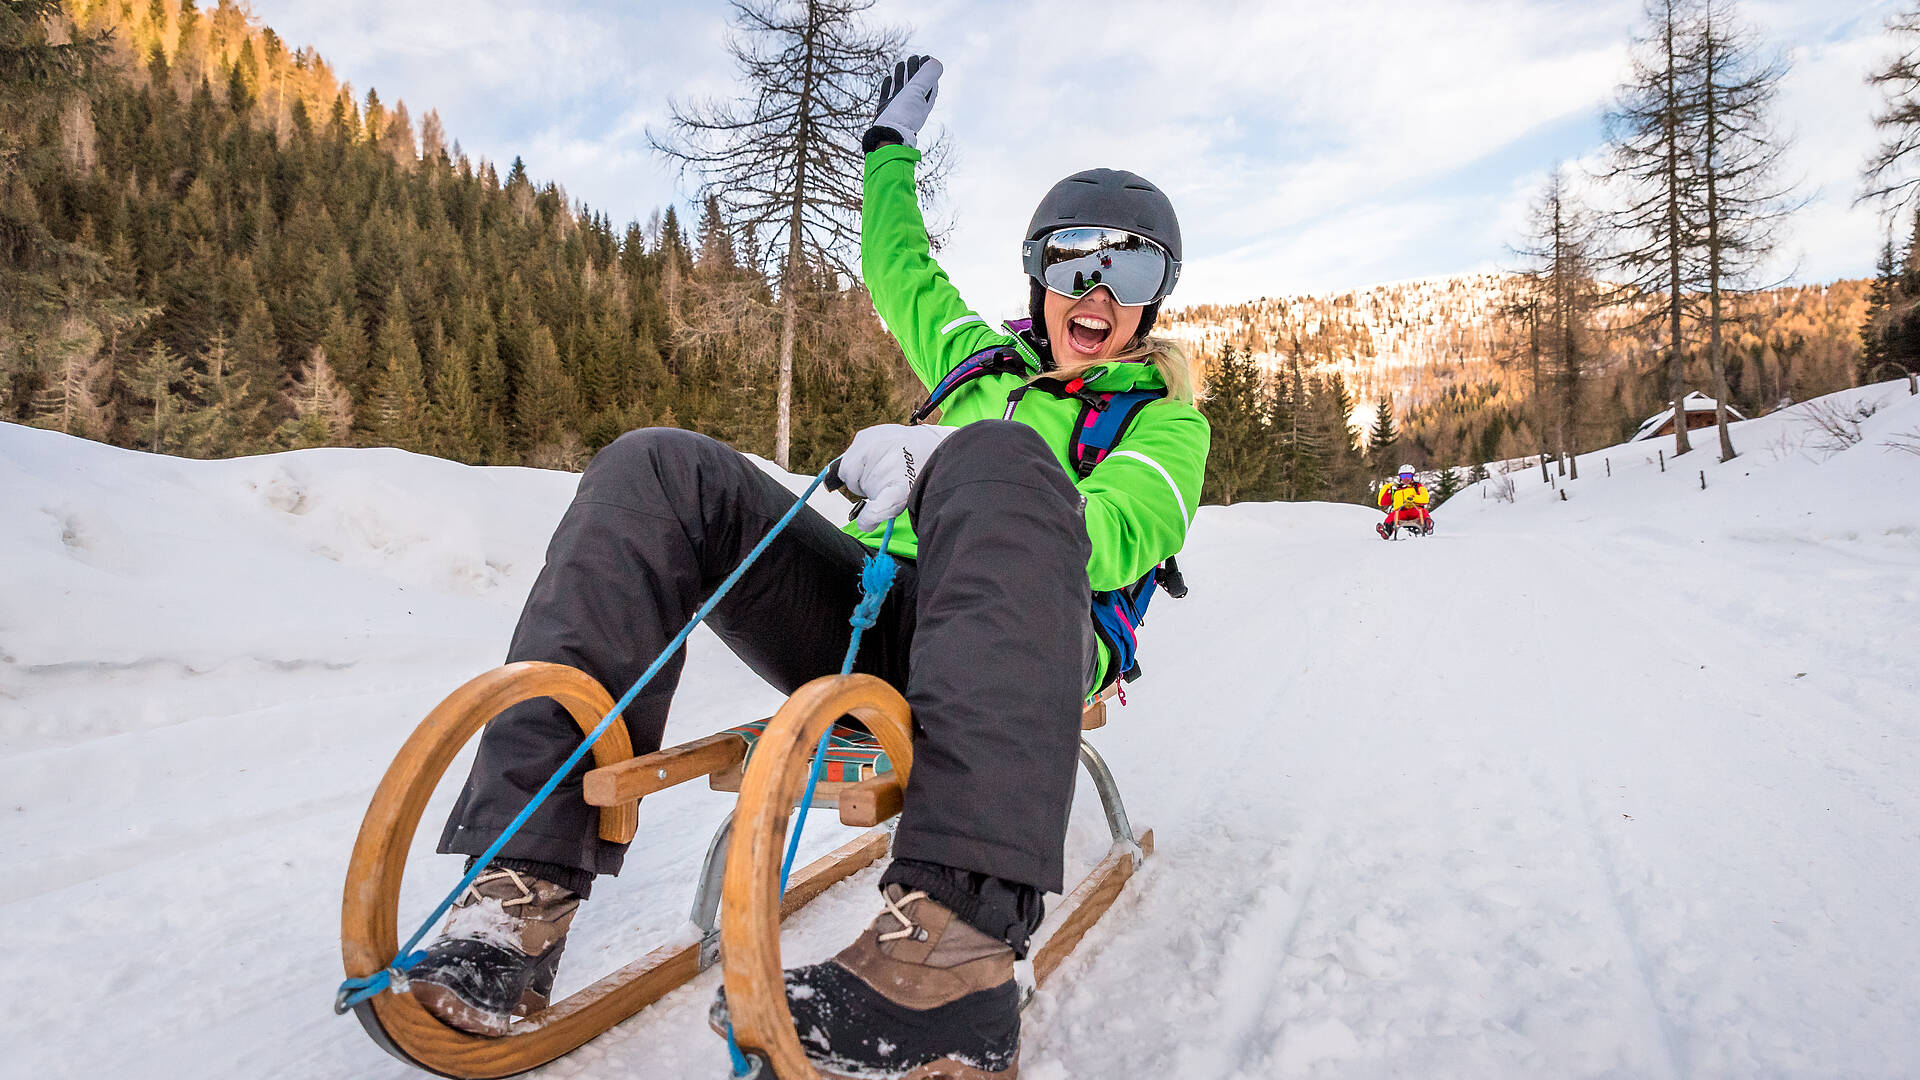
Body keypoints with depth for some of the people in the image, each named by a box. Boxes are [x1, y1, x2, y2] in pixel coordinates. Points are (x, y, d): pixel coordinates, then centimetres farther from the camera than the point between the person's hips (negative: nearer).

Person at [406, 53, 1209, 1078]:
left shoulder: (1165, 420, 17)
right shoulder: (989, 362, 31)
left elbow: (1116, 538, -6)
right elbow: (899, 272, 47)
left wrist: (945, 461, -21)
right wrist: (891, 147, 56)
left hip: (1013, 652, -4)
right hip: (872, 625, 5)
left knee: (997, 459, -36)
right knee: (657, 468, -16)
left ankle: (955, 937, -51)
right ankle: (530, 877, -27)